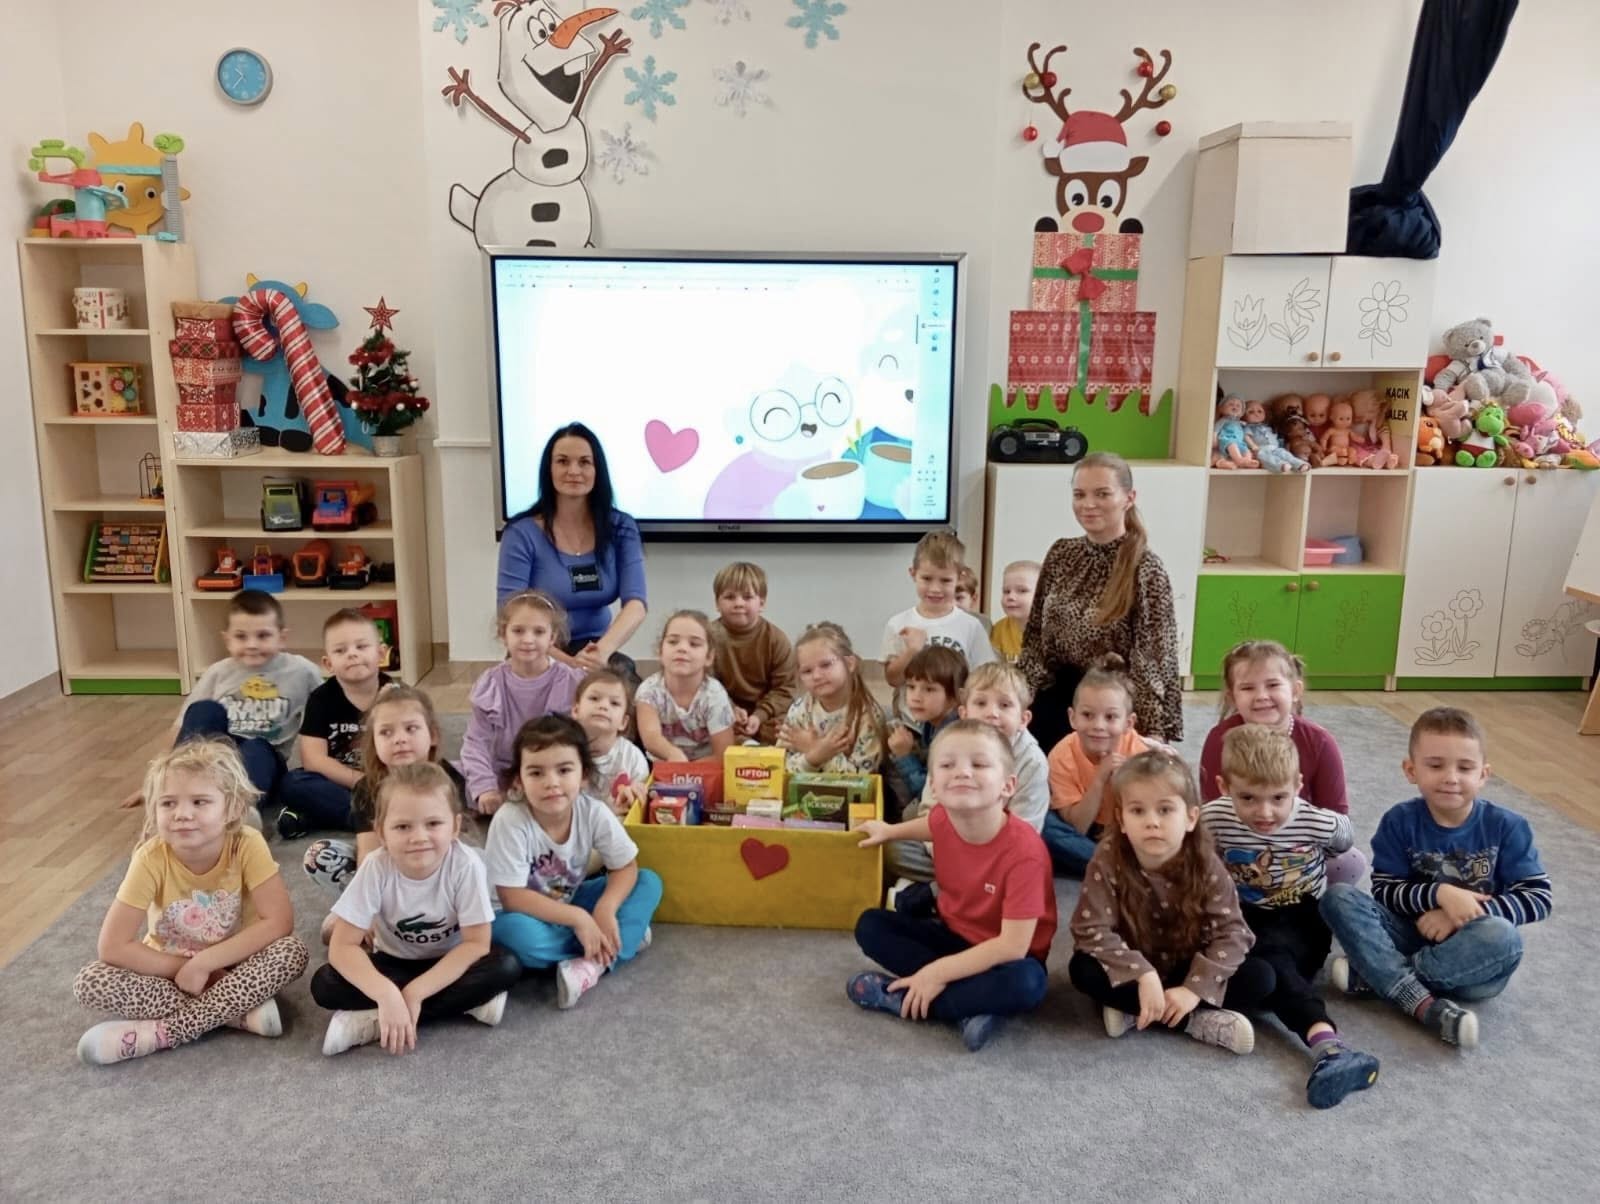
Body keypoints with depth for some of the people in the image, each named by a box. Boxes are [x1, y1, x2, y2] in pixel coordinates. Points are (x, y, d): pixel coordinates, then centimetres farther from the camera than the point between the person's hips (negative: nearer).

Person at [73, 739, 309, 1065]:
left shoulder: (247, 846, -23)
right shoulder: (152, 858, -21)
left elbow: (279, 922, -26)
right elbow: (113, 946, -20)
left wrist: (201, 963, -28)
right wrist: (184, 968, -24)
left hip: (231, 967, -1)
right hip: (169, 968, 1)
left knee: (292, 952, -29)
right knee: (90, 982, -24)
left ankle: (162, 1032, -25)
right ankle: (235, 1011, -23)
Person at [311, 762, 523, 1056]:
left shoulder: (466, 865, -27)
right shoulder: (376, 869, -24)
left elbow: (476, 943, -22)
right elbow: (342, 946, -23)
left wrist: (414, 993, -30)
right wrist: (387, 995, -38)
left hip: (449, 964, -1)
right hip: (395, 962, 1)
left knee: (506, 967, -30)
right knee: (324, 985, -24)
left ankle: (373, 1023, -25)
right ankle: (465, 1002, -22)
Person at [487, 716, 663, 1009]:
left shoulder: (593, 812, -19)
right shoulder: (510, 821, -29)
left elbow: (626, 867, -11)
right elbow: (512, 898, -27)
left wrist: (605, 910, -30)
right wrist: (578, 919, -30)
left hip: (573, 902, 4)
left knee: (649, 882, -13)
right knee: (514, 931, -39)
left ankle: (593, 965, -28)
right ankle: (619, 941, -18)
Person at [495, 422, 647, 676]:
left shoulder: (620, 528, 2)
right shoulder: (522, 533, -6)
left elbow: (635, 604, -9)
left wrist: (603, 650, -29)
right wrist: (566, 663, -27)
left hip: (594, 655, 3)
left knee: (623, 674, -30)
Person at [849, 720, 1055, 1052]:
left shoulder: (1024, 852, -33)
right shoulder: (945, 818, -15)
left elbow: (1012, 946, -32)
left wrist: (937, 973, -31)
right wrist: (889, 831, 24)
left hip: (1000, 957, -6)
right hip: (953, 935, 6)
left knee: (1026, 983, -38)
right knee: (870, 925, -9)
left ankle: (902, 997, -23)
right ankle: (969, 1007, -22)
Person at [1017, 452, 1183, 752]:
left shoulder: (1146, 569, -13)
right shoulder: (1060, 554, 2)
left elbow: (1154, 656, -15)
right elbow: (1035, 634, 8)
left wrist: (1154, 731, -20)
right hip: (1053, 700, 4)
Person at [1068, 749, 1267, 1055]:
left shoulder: (1205, 864, -18)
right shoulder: (1108, 861, -21)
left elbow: (1231, 932, -18)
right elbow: (1092, 930, -24)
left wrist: (1194, 989, -28)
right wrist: (1143, 975, -34)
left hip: (1190, 971, 1)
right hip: (1134, 972, -1)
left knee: (1261, 978, -19)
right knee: (1082, 968, -29)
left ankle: (1134, 1012, -23)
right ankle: (1198, 1020, -25)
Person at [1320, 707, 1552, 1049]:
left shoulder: (1506, 827, -6)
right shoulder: (1399, 821, -4)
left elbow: (1538, 898, -9)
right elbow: (1385, 891, -6)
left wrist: (1468, 910, -20)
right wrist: (1439, 894, -25)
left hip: (1470, 952, -1)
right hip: (1414, 935, 1)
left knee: (1502, 937, -36)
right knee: (1338, 897, -22)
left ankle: (1371, 976, -25)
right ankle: (1426, 1005, -35)